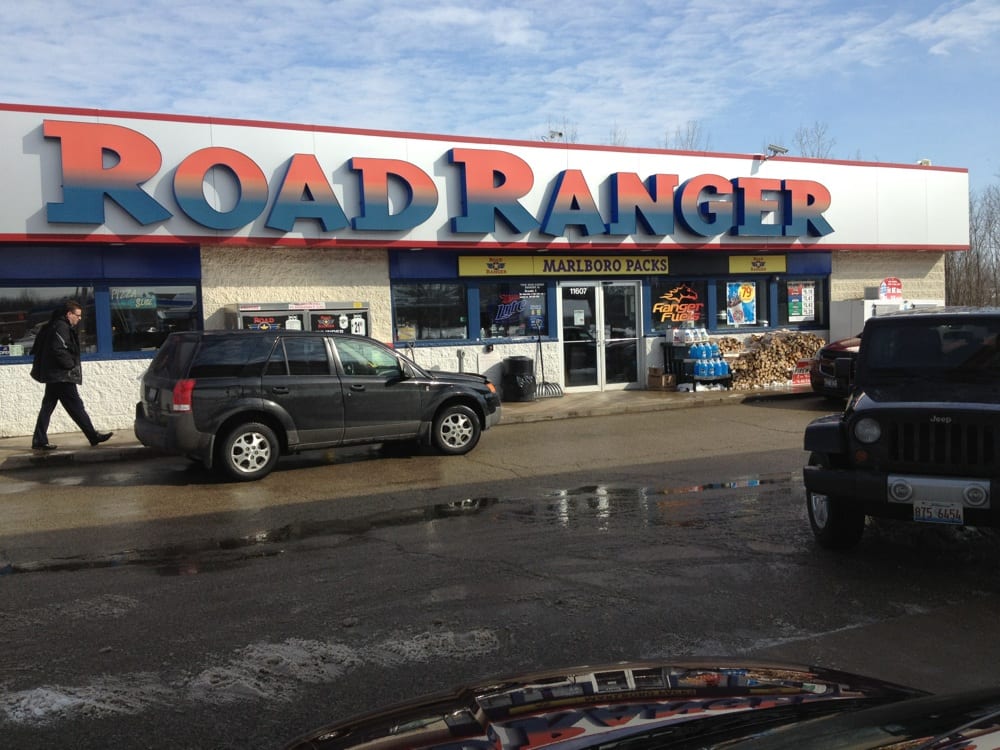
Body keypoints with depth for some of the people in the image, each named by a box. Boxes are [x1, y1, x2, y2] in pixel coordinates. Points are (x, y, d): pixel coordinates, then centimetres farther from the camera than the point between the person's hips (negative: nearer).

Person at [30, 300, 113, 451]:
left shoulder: (57, 326, 18)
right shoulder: (61, 327, -14)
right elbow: (58, 349, -26)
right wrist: (70, 364, -14)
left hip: (53, 376, 10)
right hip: (62, 376, -10)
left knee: (47, 407, 10)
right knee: (76, 407, -6)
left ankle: (39, 441, 12)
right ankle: (94, 437, -2)